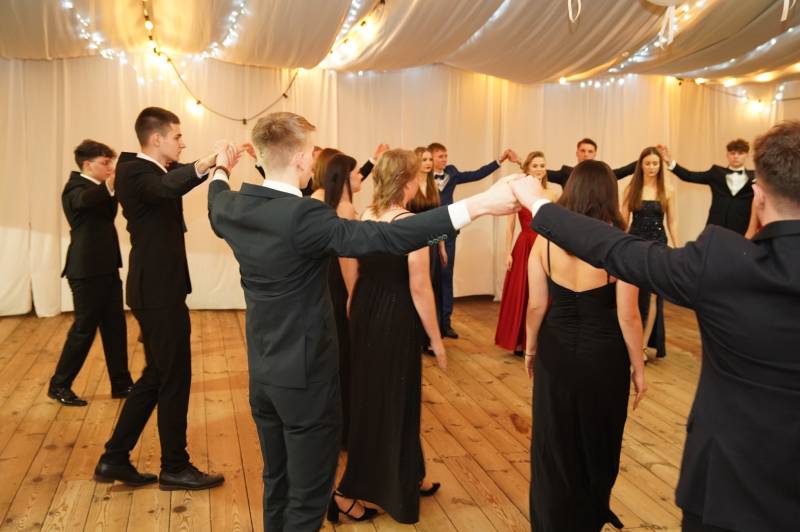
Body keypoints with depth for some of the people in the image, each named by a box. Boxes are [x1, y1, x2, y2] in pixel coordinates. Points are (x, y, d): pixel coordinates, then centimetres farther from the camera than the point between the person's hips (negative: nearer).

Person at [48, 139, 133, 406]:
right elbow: (84, 200, -36)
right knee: (84, 330, 0)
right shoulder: (75, 186, -13)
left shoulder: (98, 189, 15)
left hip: (106, 269, 8)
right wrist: (110, 184, -53)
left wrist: (114, 185, 0)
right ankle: (59, 386, 14)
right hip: (87, 271, -8)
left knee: (115, 327, 10)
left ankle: (121, 384, 19)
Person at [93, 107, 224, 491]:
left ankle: (114, 459, 24)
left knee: (157, 376, 17)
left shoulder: (154, 169, 12)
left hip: (159, 288, 10)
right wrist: (206, 164, -50)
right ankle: (175, 468, 15)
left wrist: (217, 162, 5)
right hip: (158, 291, -10)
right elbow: (167, 187, -38)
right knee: (175, 378, 1)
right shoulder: (133, 171, -16)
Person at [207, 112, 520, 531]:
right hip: (305, 376, -8)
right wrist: (478, 205, -34)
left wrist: (220, 172, 44)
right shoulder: (302, 216, -26)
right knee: (308, 495, 8)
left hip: (262, 372, 8)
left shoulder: (235, 207, -2)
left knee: (276, 483, 24)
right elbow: (387, 237, -33)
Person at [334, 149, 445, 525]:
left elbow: (356, 273, 10)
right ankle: (348, 494, 11)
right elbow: (419, 288, -18)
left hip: (364, 313, 8)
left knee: (370, 396, 18)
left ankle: (408, 479, 37)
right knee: (388, 401, 6)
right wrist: (436, 340, -9)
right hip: (396, 319, -8)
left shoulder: (364, 217, 3)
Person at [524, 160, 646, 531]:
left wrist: (530, 349, 11)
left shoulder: (545, 239, -9)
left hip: (556, 353, 1)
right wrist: (638, 367, 0)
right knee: (597, 442, 22)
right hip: (603, 357, -1)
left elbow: (536, 306, -5)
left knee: (553, 443, 18)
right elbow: (628, 316, -14)